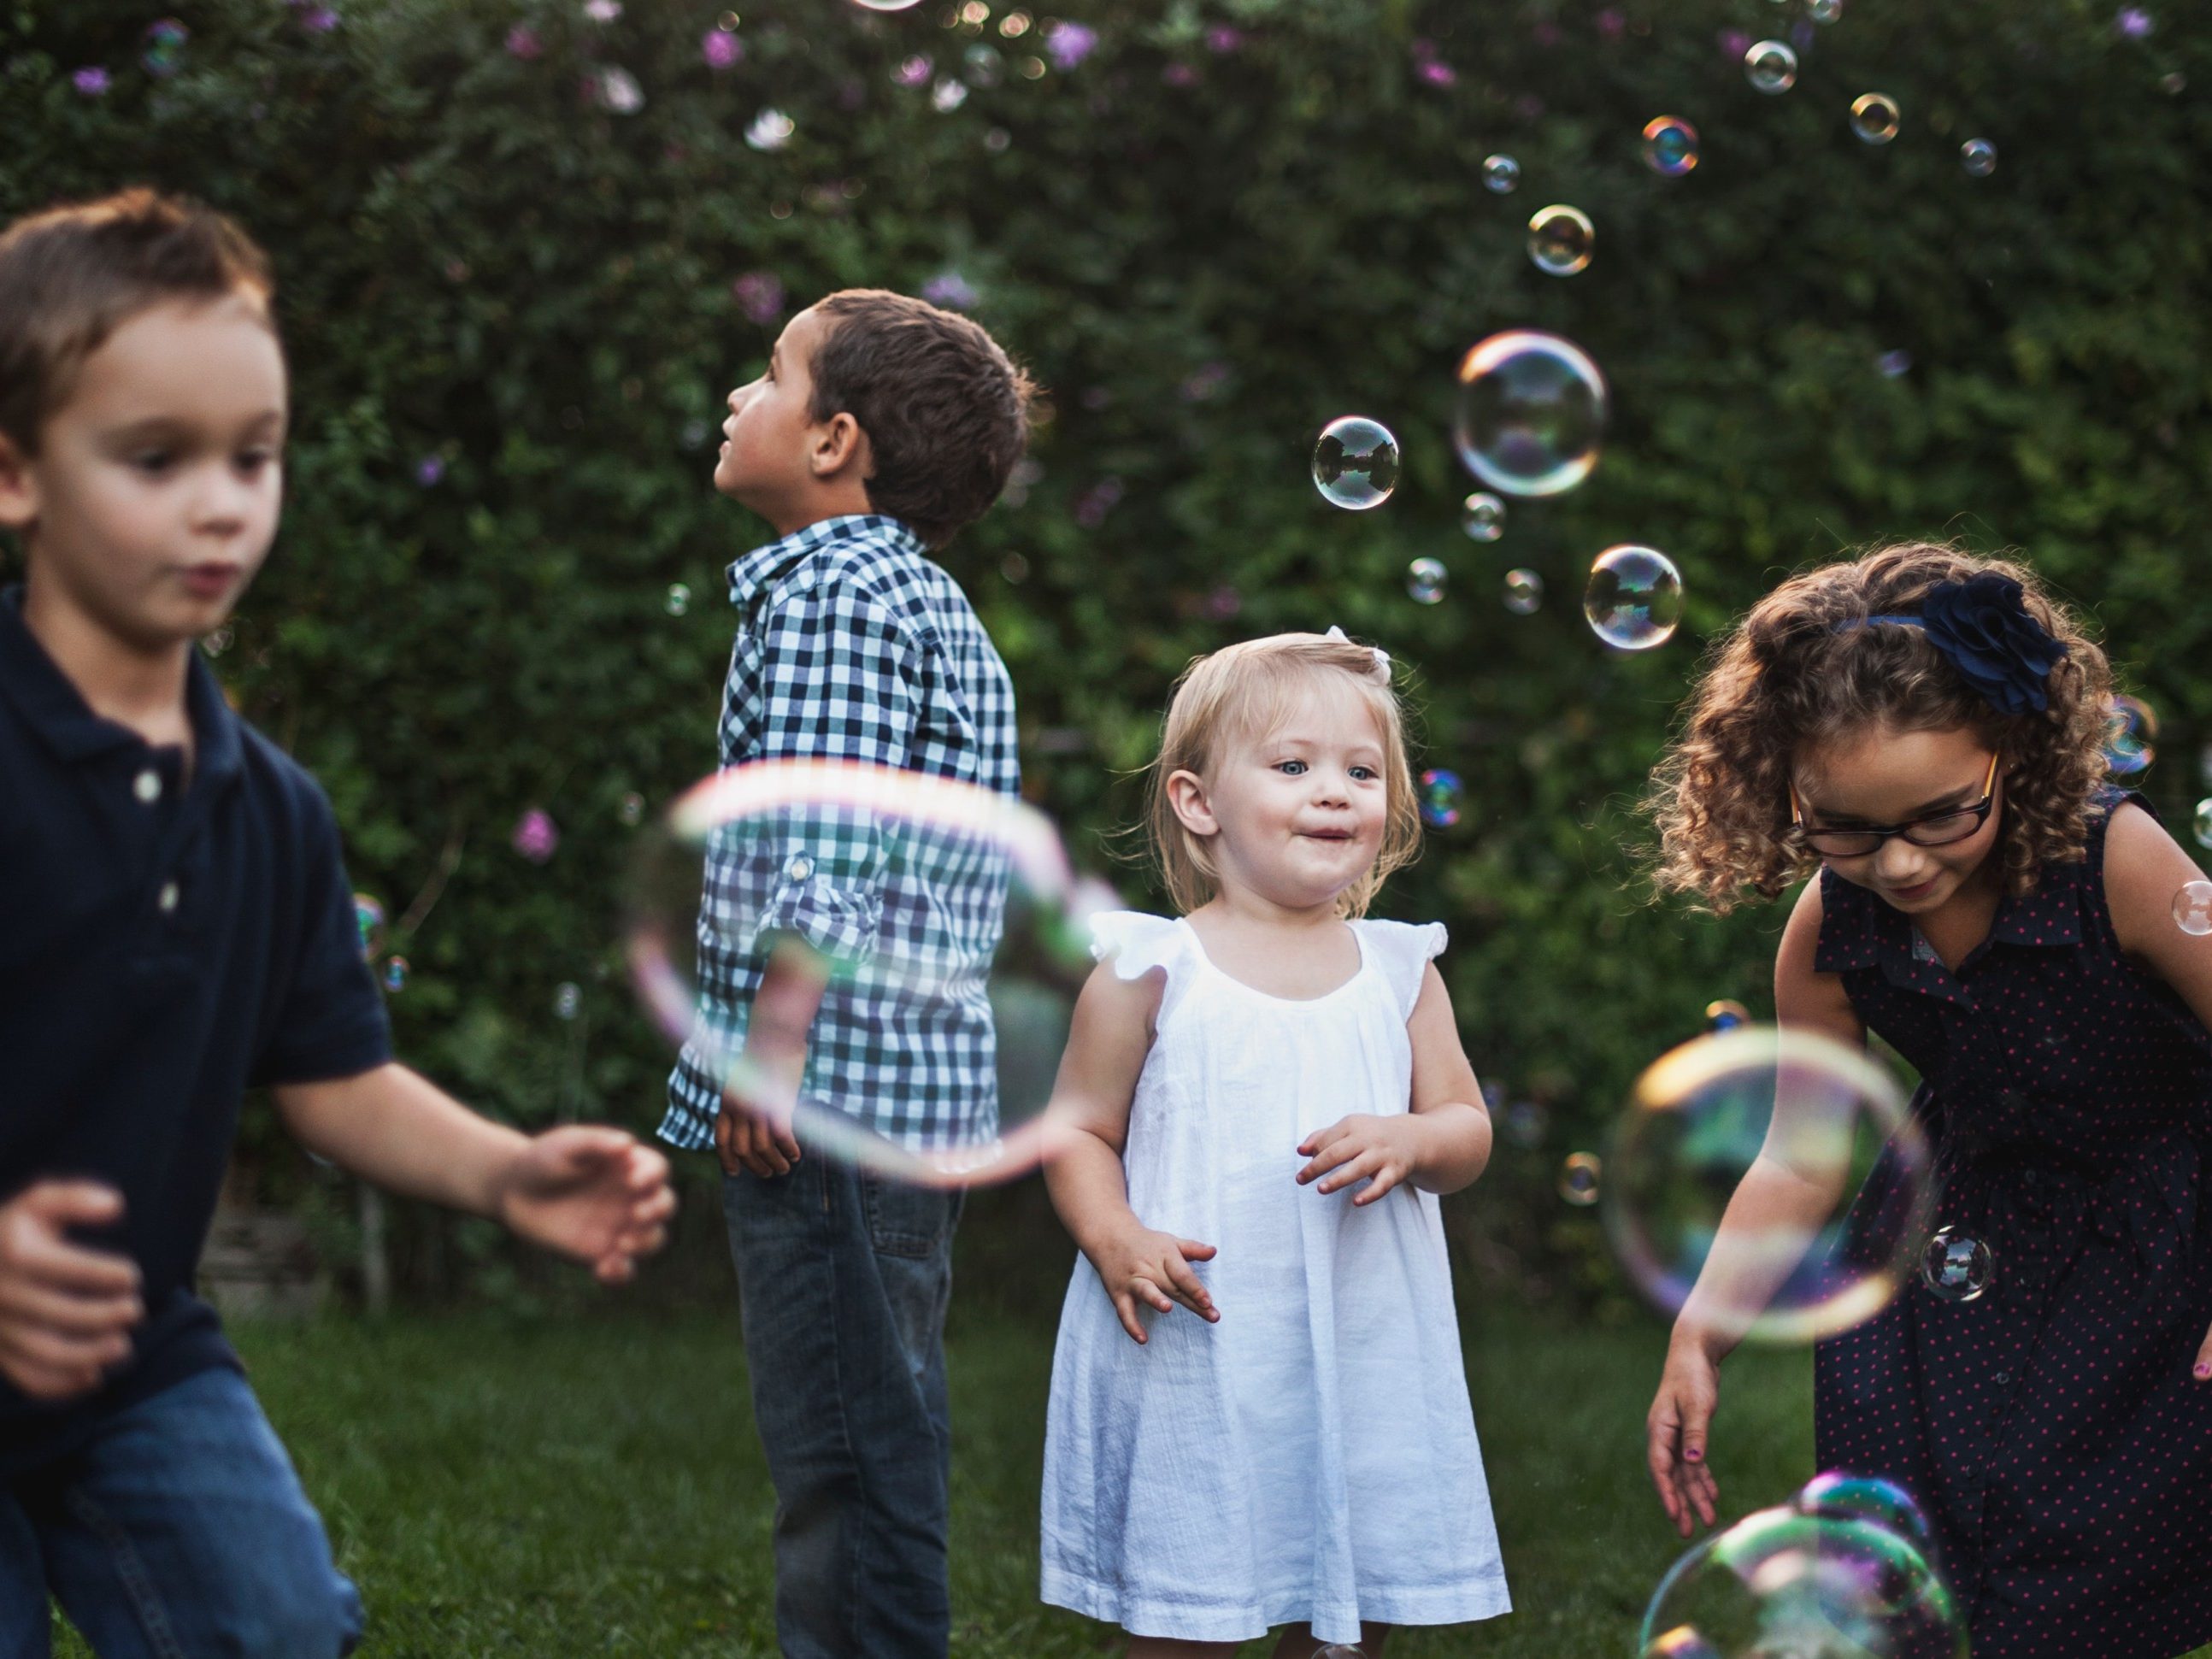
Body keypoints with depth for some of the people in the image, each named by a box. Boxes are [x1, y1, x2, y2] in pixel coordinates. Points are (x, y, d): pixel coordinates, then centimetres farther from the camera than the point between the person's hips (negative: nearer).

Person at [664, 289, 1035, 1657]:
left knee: (846, 1445, -6)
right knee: (878, 1434, 16)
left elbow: (824, 838, -20)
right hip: (918, 1080, 10)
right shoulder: (932, 604, 19)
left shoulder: (829, 590, -11)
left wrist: (774, 1036, -18)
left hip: (835, 1082, -10)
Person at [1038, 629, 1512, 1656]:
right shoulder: (1151, 973, -2)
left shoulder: (1399, 973, 7)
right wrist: (1115, 1239, -16)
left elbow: (1468, 1132, 9)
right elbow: (1080, 1130, 2)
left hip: (1361, 1363, 3)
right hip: (1191, 1354, -3)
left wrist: (1408, 1143, -14)